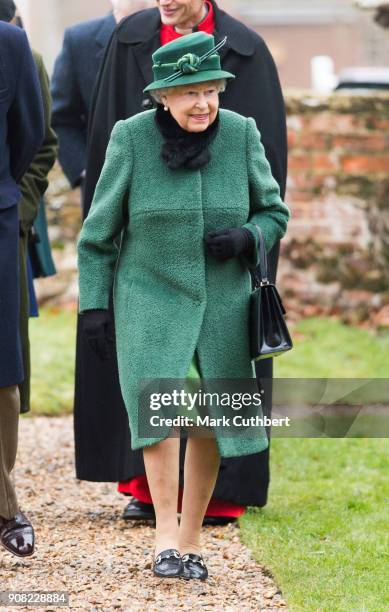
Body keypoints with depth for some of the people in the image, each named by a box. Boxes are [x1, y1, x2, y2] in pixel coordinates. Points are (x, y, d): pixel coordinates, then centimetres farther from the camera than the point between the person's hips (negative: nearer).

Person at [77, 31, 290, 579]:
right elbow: (100, 229, 0)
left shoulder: (240, 134, -4)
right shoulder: (132, 138, -9)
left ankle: (191, 539, 18)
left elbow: (274, 214, 7)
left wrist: (245, 237, -14)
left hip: (222, 301, 3)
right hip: (150, 295, -2)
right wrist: (93, 303, -4)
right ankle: (165, 534, -18)